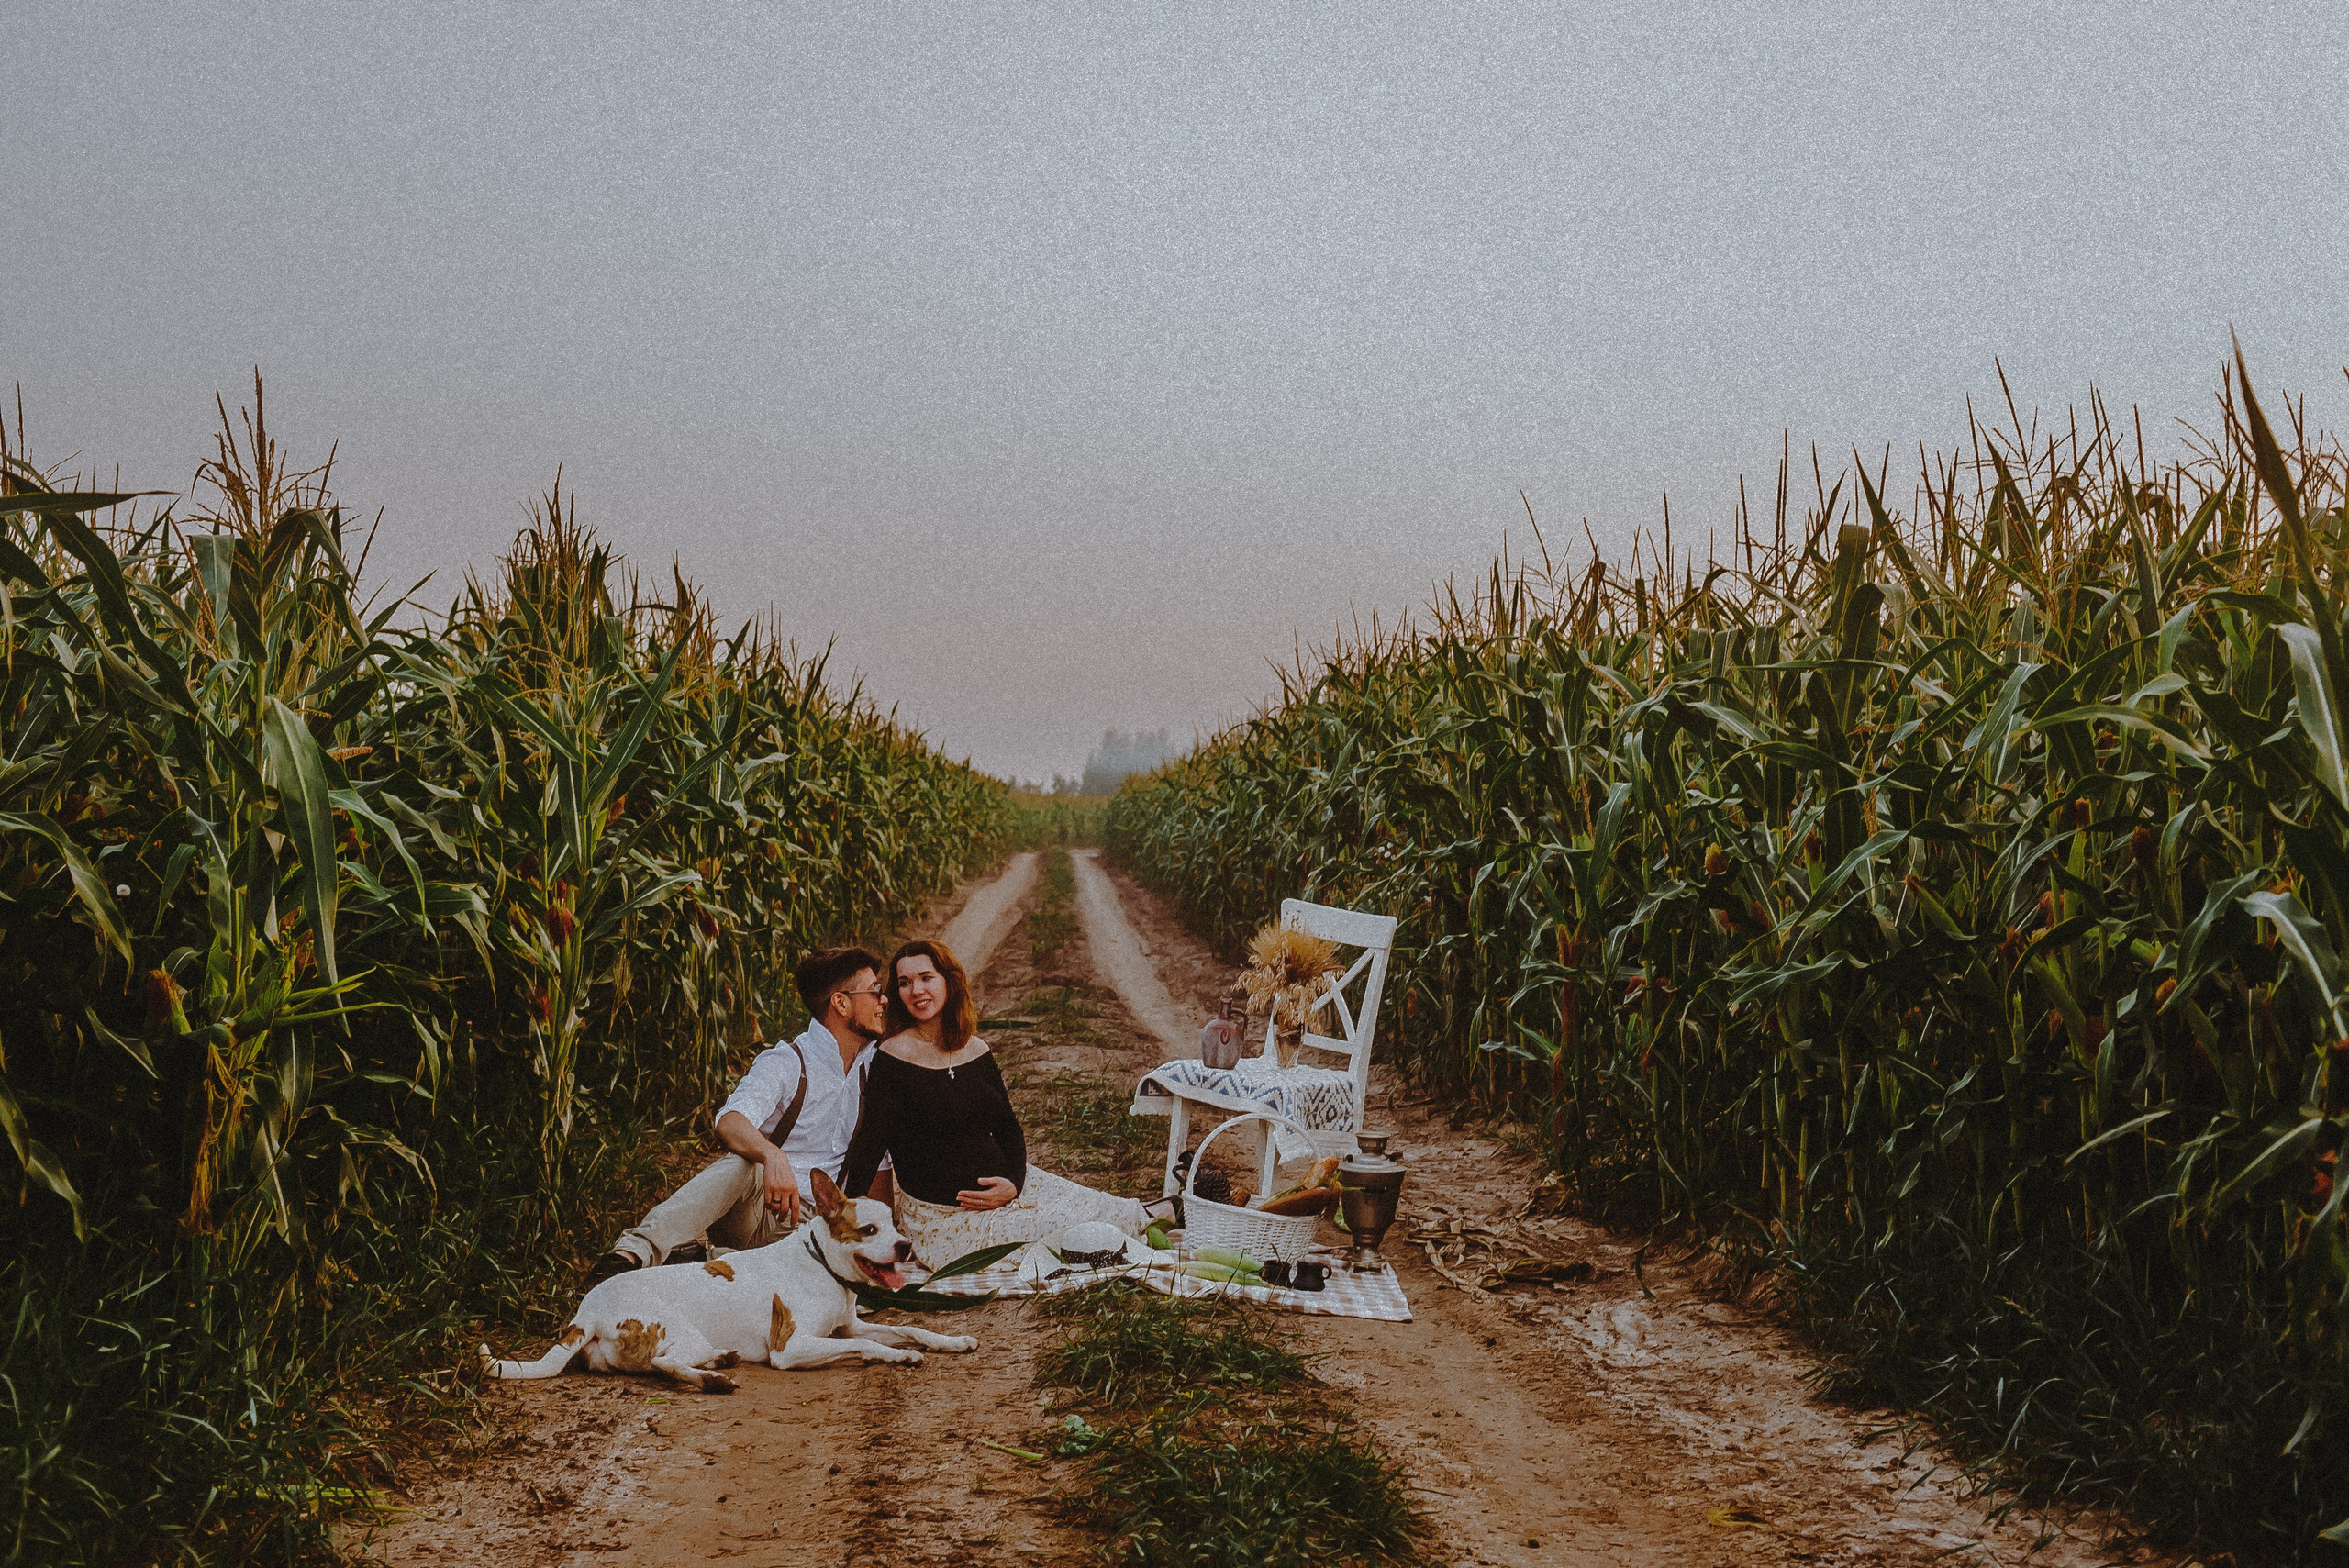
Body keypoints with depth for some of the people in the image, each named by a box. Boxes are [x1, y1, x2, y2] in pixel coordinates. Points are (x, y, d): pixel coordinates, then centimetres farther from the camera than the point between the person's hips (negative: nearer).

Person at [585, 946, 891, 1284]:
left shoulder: (870, 1065, 12)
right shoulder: (785, 1063, -7)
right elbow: (730, 1123, -26)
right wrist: (773, 1156, -48)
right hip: (756, 1210, -5)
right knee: (742, 1164, -39)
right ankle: (633, 1252, -57)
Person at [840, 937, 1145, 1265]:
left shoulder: (976, 1050, 7)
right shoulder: (893, 1059, -12)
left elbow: (1008, 1127, 12)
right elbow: (868, 1147, -15)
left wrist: (1014, 1183, -7)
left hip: (1002, 1186, 7)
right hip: (945, 1217, -7)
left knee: (1126, 1216, 2)